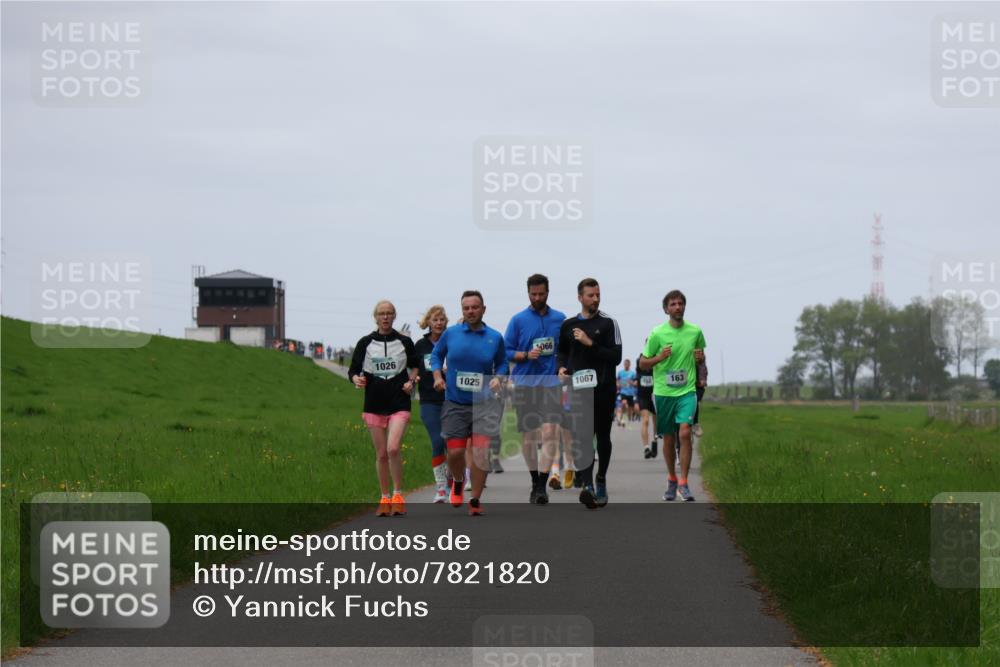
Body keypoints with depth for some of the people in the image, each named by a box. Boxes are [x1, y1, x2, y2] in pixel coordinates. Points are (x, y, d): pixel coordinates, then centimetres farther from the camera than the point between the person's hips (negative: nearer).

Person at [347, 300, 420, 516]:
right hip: (374, 404, 2)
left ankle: (398, 495, -7)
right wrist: (356, 379, -15)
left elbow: (415, 366, 20)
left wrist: (412, 381, 1)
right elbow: (353, 370, 7)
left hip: (399, 403, -2)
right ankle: (385, 499, 17)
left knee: (393, 448, -19)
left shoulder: (404, 342, 4)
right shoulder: (365, 343, 4)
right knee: (381, 454, 5)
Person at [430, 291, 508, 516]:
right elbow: (436, 354, 16)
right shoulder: (451, 334, 1)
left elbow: (502, 362, 15)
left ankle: (475, 499, 5)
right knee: (455, 451, -3)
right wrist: (437, 375, 0)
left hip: (484, 403, 0)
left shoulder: (495, 337, 1)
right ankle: (458, 482, 32)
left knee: (481, 452, -9)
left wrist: (498, 377, -5)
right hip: (455, 403, 0)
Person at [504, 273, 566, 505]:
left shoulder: (560, 320, 8)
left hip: (551, 384, -1)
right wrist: (526, 355, -12)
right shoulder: (518, 320, 4)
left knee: (549, 432, -15)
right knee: (528, 436, 6)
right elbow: (506, 351, 4)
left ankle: (542, 486, -16)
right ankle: (534, 483, 21)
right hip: (525, 384, 1)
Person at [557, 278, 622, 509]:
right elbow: (562, 351, 25)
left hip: (604, 389, -1)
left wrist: (590, 343, -14)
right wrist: (562, 367, 5)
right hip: (579, 390, 1)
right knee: (582, 437, -14)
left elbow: (616, 357, -7)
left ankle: (601, 482, 26)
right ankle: (587, 485, -25)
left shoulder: (608, 323, 1)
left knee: (603, 436, 10)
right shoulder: (568, 325, 10)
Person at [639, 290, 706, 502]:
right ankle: (671, 480, 28)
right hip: (663, 391, 0)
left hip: (687, 391, 0)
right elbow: (642, 363, 3)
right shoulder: (657, 334, -3)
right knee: (668, 438, 9)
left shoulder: (695, 332, 3)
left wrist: (700, 358, -5)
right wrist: (659, 358, -16)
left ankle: (684, 483, -13)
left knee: (685, 433, -17)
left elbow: (701, 357, 19)